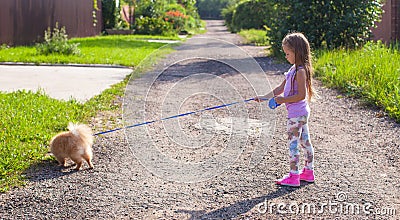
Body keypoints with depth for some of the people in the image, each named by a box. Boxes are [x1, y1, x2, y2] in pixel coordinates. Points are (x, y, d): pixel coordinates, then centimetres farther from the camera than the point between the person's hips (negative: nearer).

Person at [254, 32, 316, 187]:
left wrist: (284, 100, -18)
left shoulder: (300, 71, -19)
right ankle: (309, 171, 27)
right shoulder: (295, 69, 11)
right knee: (305, 141, 16)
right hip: (302, 112, 10)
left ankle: (293, 176, 3)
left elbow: (301, 95, -24)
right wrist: (264, 97, 10)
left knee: (293, 143, -3)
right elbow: (281, 88, 15)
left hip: (296, 114, -10)